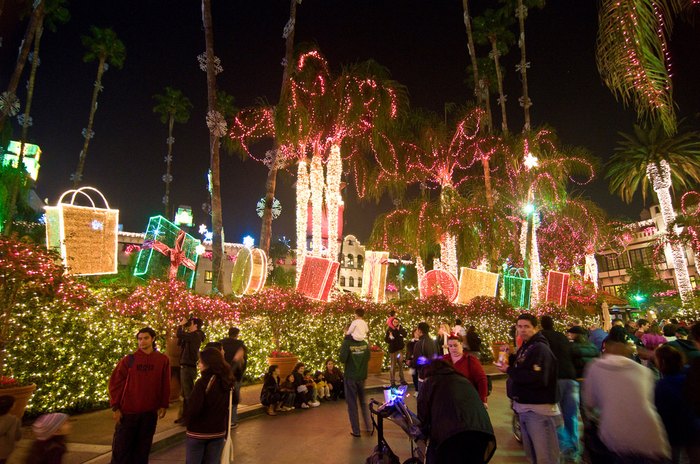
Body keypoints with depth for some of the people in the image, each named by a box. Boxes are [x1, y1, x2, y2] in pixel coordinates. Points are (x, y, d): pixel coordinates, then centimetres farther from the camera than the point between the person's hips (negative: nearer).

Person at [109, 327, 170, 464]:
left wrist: (163, 405, 1)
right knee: (121, 448, 8)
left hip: (150, 412, 1)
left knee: (143, 448, 12)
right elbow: (115, 382, -3)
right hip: (127, 412, -1)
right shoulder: (129, 359, -5)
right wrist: (115, 407, -5)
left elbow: (165, 385, 2)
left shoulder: (162, 360, -3)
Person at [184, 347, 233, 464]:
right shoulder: (226, 382, 0)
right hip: (218, 432, 5)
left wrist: (187, 421, -3)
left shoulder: (203, 382, -20)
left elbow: (193, 408, -23)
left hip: (198, 432, -5)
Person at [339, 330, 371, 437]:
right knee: (363, 402, 21)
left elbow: (342, 359, -22)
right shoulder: (365, 343, -4)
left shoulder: (347, 343, -17)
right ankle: (368, 426, 22)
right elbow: (368, 358, 4)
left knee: (352, 404, 8)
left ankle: (356, 431, 14)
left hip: (350, 377, -4)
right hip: (362, 376, 4)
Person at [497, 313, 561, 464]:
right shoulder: (524, 347, 13)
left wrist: (509, 370, -23)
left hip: (539, 408, -10)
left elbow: (537, 378, -30)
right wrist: (510, 357, 2)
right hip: (524, 407, 10)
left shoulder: (540, 349, -17)